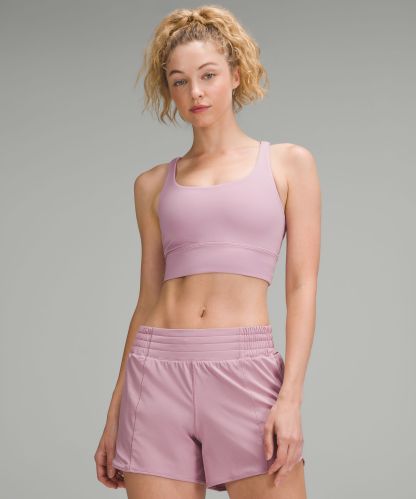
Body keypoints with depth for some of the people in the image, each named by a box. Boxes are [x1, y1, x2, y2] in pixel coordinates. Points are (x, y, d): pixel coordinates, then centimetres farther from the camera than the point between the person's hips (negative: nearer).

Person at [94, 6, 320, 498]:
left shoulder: (289, 163, 7)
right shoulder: (153, 184, 13)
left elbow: (302, 287, 1)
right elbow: (148, 299, 15)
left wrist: (291, 397, -10)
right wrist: (114, 414, 13)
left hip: (246, 370, -2)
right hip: (157, 369, 2)